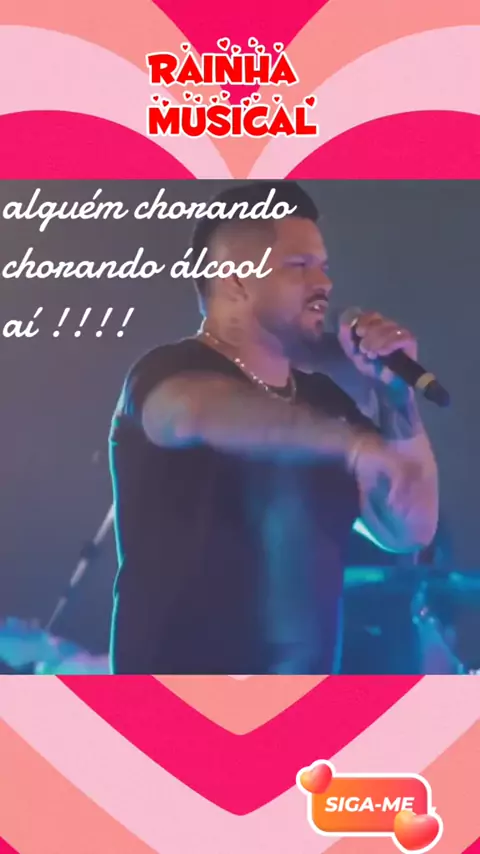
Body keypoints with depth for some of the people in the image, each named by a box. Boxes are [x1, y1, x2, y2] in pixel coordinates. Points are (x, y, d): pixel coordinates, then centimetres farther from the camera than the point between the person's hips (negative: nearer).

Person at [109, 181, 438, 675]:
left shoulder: (323, 400, 8)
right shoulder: (168, 372, -9)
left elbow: (410, 531, 5)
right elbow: (195, 411, -34)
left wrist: (398, 395, -3)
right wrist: (352, 441, -39)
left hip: (311, 667, 6)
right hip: (181, 664, -5)